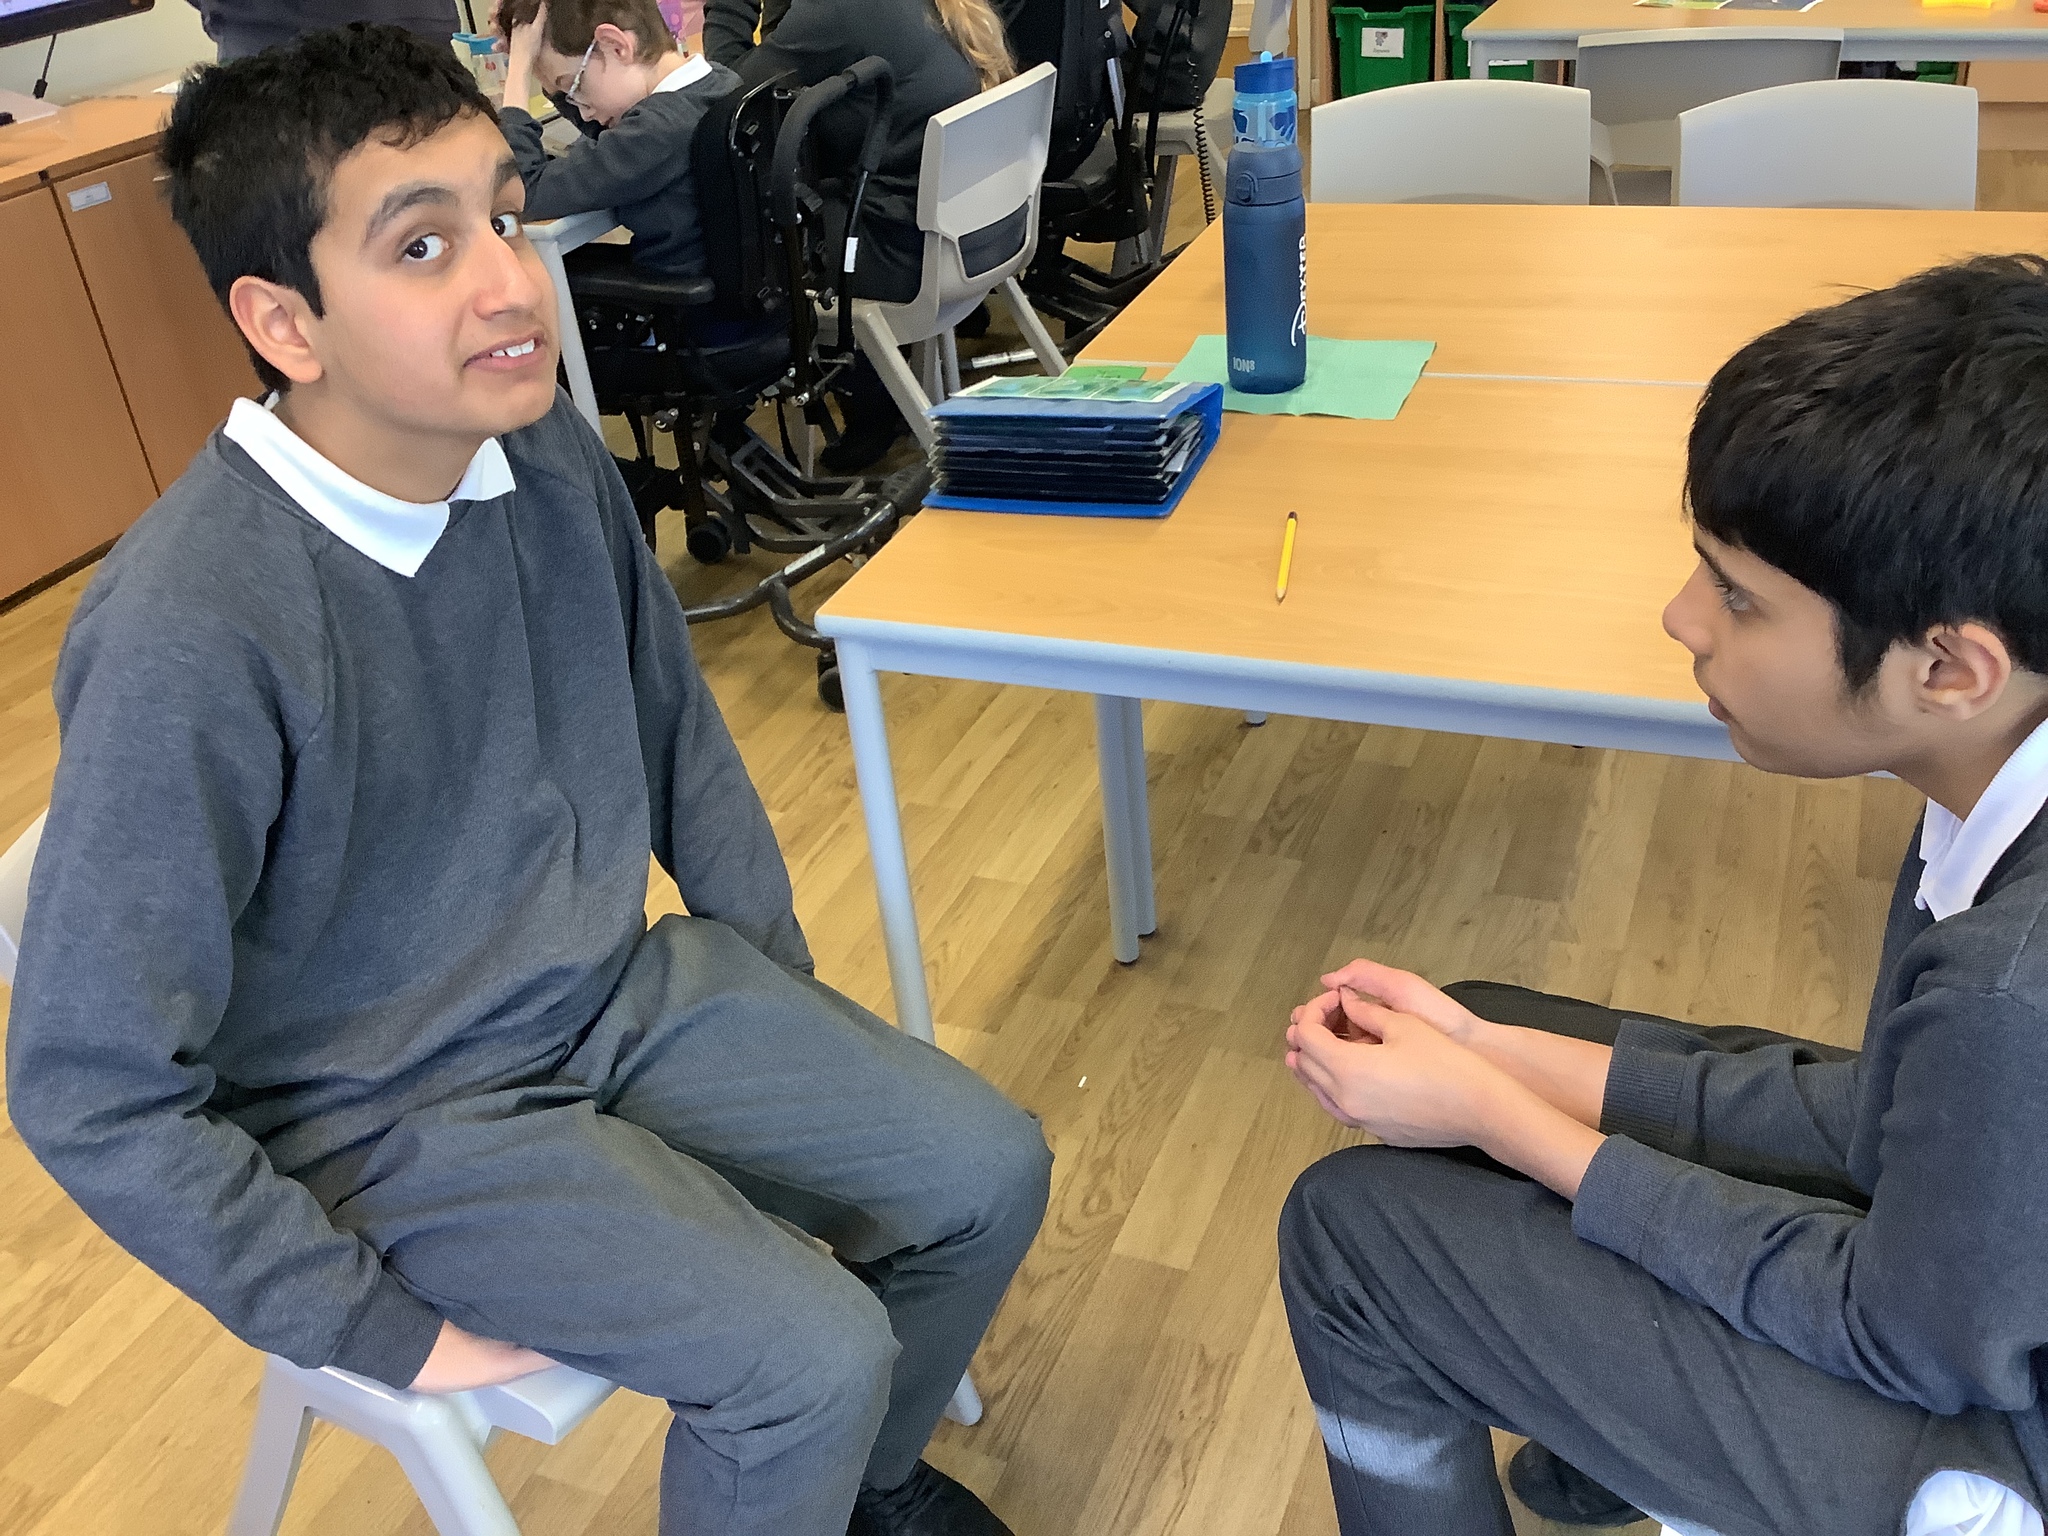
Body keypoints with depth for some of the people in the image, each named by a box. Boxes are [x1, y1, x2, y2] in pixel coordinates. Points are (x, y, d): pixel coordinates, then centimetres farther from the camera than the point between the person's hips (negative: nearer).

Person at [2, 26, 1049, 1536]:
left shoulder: (547, 451, -9)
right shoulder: (192, 633, -28)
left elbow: (676, 729, 7)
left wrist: (785, 997, 8)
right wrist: (390, 1333, -16)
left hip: (631, 991, 6)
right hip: (409, 1117, -6)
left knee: (988, 1171, 3)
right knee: (811, 1355, -18)